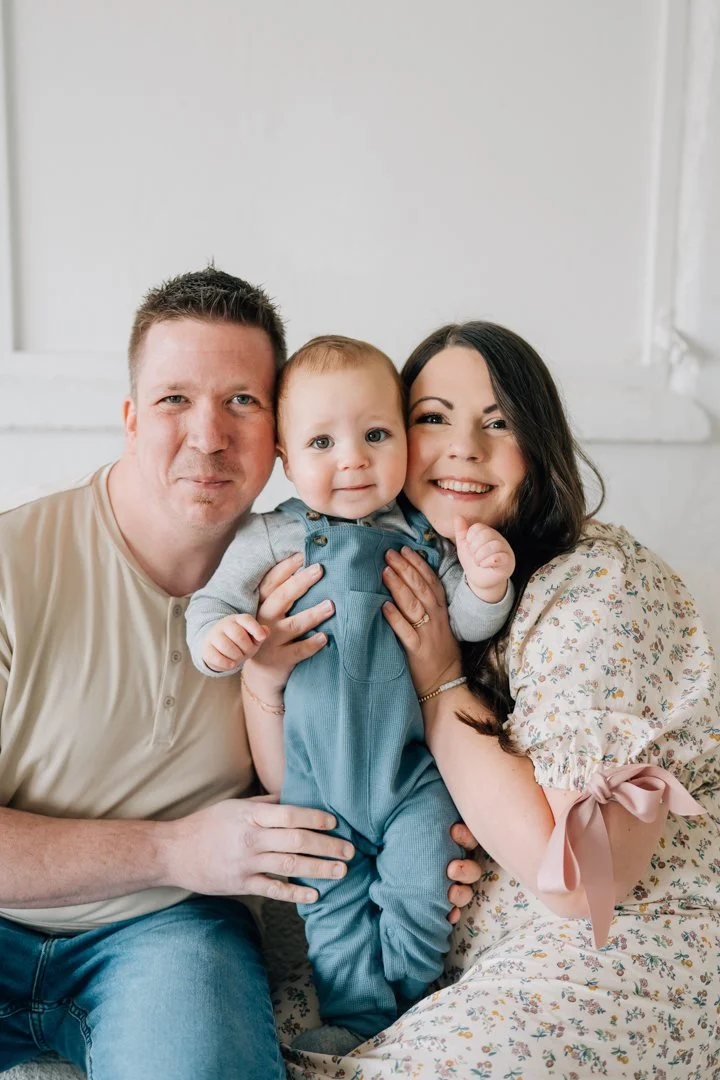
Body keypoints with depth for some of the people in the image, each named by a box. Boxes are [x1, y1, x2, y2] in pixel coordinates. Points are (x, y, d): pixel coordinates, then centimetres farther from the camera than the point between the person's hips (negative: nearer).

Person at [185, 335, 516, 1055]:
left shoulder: (425, 535, -4)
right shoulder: (269, 540, -6)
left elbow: (468, 623, 0)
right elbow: (211, 602, -1)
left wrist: (484, 583, -22)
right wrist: (216, 635, -24)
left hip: (415, 765, 0)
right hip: (318, 774, 1)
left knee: (420, 893, 5)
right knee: (334, 901, 12)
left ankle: (406, 1009, 32)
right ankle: (355, 1017, 33)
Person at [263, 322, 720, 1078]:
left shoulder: (599, 586, -19)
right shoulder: (401, 579, 1)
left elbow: (581, 880, -22)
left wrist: (439, 683, -20)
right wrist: (266, 672, -20)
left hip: (633, 941, -6)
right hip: (472, 944, 6)